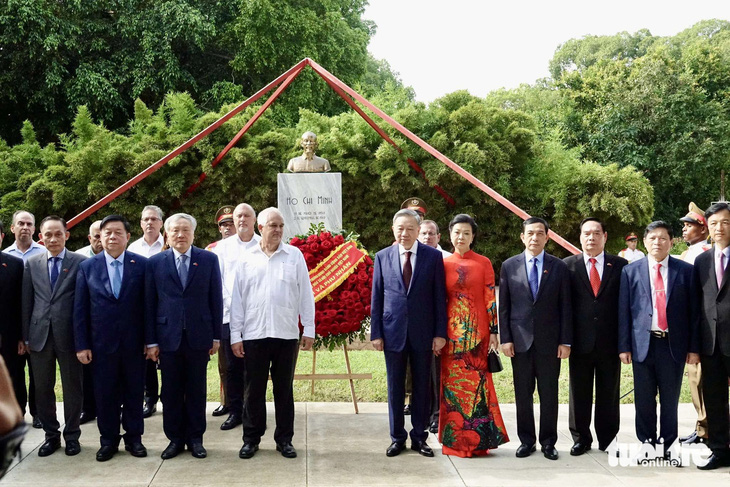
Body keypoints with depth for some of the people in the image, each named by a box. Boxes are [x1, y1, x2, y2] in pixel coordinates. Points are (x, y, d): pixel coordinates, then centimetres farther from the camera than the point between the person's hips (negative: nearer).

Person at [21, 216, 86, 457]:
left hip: (69, 335, -3)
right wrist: (25, 336, 4)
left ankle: (72, 435, 21)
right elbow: (26, 302, 8)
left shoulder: (80, 262, -2)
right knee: (42, 389, 10)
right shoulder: (32, 264, 8)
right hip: (39, 335, 3)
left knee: (73, 388, 7)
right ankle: (51, 435, 24)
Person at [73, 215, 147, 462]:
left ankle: (133, 438, 22)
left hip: (134, 342, -1)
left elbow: (149, 304, -1)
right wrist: (81, 345, -3)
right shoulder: (87, 266, 1)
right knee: (105, 393, 8)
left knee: (134, 392, 9)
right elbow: (80, 309, 1)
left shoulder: (142, 264, -2)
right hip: (101, 342, 1)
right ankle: (108, 440, 21)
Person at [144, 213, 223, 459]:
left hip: (198, 336, 0)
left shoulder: (209, 260, 2)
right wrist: (151, 341, 0)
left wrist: (216, 336, 1)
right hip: (168, 337, 0)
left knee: (197, 390, 8)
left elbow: (216, 299, 3)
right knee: (171, 391, 7)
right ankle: (175, 439, 19)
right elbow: (149, 303, 3)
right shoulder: (155, 262, 2)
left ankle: (195, 438, 20)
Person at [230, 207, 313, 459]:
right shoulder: (247, 258, 3)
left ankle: (284, 439, 19)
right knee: (253, 389, 7)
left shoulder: (295, 256, 3)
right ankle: (251, 439, 19)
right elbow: (237, 298, 4)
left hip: (287, 334, 0)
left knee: (284, 389, 9)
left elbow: (305, 294, 4)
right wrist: (235, 335, 1)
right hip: (254, 334, 0)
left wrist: (309, 330, 1)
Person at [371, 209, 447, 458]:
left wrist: (440, 333, -5)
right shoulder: (382, 257, 3)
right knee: (395, 388, 8)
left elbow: (440, 297, -1)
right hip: (393, 332, 1)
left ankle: (419, 437, 19)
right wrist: (375, 333, 0)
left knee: (421, 387, 8)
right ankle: (397, 438, 18)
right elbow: (376, 298, 5)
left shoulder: (433, 256, -1)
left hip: (423, 332, -1)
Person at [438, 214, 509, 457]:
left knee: (477, 382, 0)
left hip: (477, 332, -2)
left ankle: (478, 439, 10)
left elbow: (490, 299, 0)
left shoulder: (483, 263, 2)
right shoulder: (444, 264, 7)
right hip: (451, 333, 2)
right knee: (452, 384, 4)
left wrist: (494, 332, -5)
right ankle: (454, 439, 14)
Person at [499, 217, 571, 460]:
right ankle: (526, 440, 18)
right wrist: (505, 338, -3)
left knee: (549, 394, 5)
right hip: (520, 340, 1)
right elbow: (504, 306, 4)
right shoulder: (509, 266, 4)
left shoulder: (559, 267, 3)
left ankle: (548, 442, 16)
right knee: (522, 394, 7)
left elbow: (565, 307, 2)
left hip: (550, 340, 0)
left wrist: (565, 341, -3)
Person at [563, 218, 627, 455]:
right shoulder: (568, 265, 2)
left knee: (609, 395, 9)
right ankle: (581, 438, 21)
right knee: (579, 394, 8)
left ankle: (608, 439, 21)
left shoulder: (620, 265, 3)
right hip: (580, 342, 0)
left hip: (610, 342, 0)